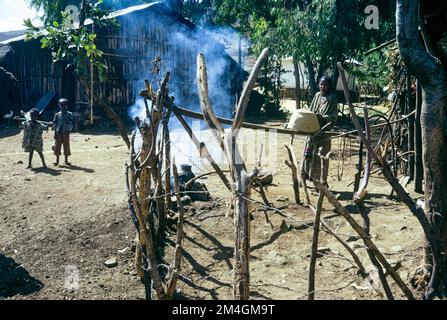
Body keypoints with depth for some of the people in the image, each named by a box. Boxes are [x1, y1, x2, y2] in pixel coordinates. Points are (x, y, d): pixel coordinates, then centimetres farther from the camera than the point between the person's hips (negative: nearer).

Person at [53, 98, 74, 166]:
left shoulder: (69, 114, 3)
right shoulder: (57, 115, 5)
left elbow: (72, 123, 2)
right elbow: (55, 124, 6)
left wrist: (69, 130, -13)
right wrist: (55, 133, 1)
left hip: (66, 133, -1)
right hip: (58, 133, 1)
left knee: (66, 146, 3)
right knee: (57, 146, 2)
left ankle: (66, 160, 12)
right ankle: (57, 160, 10)